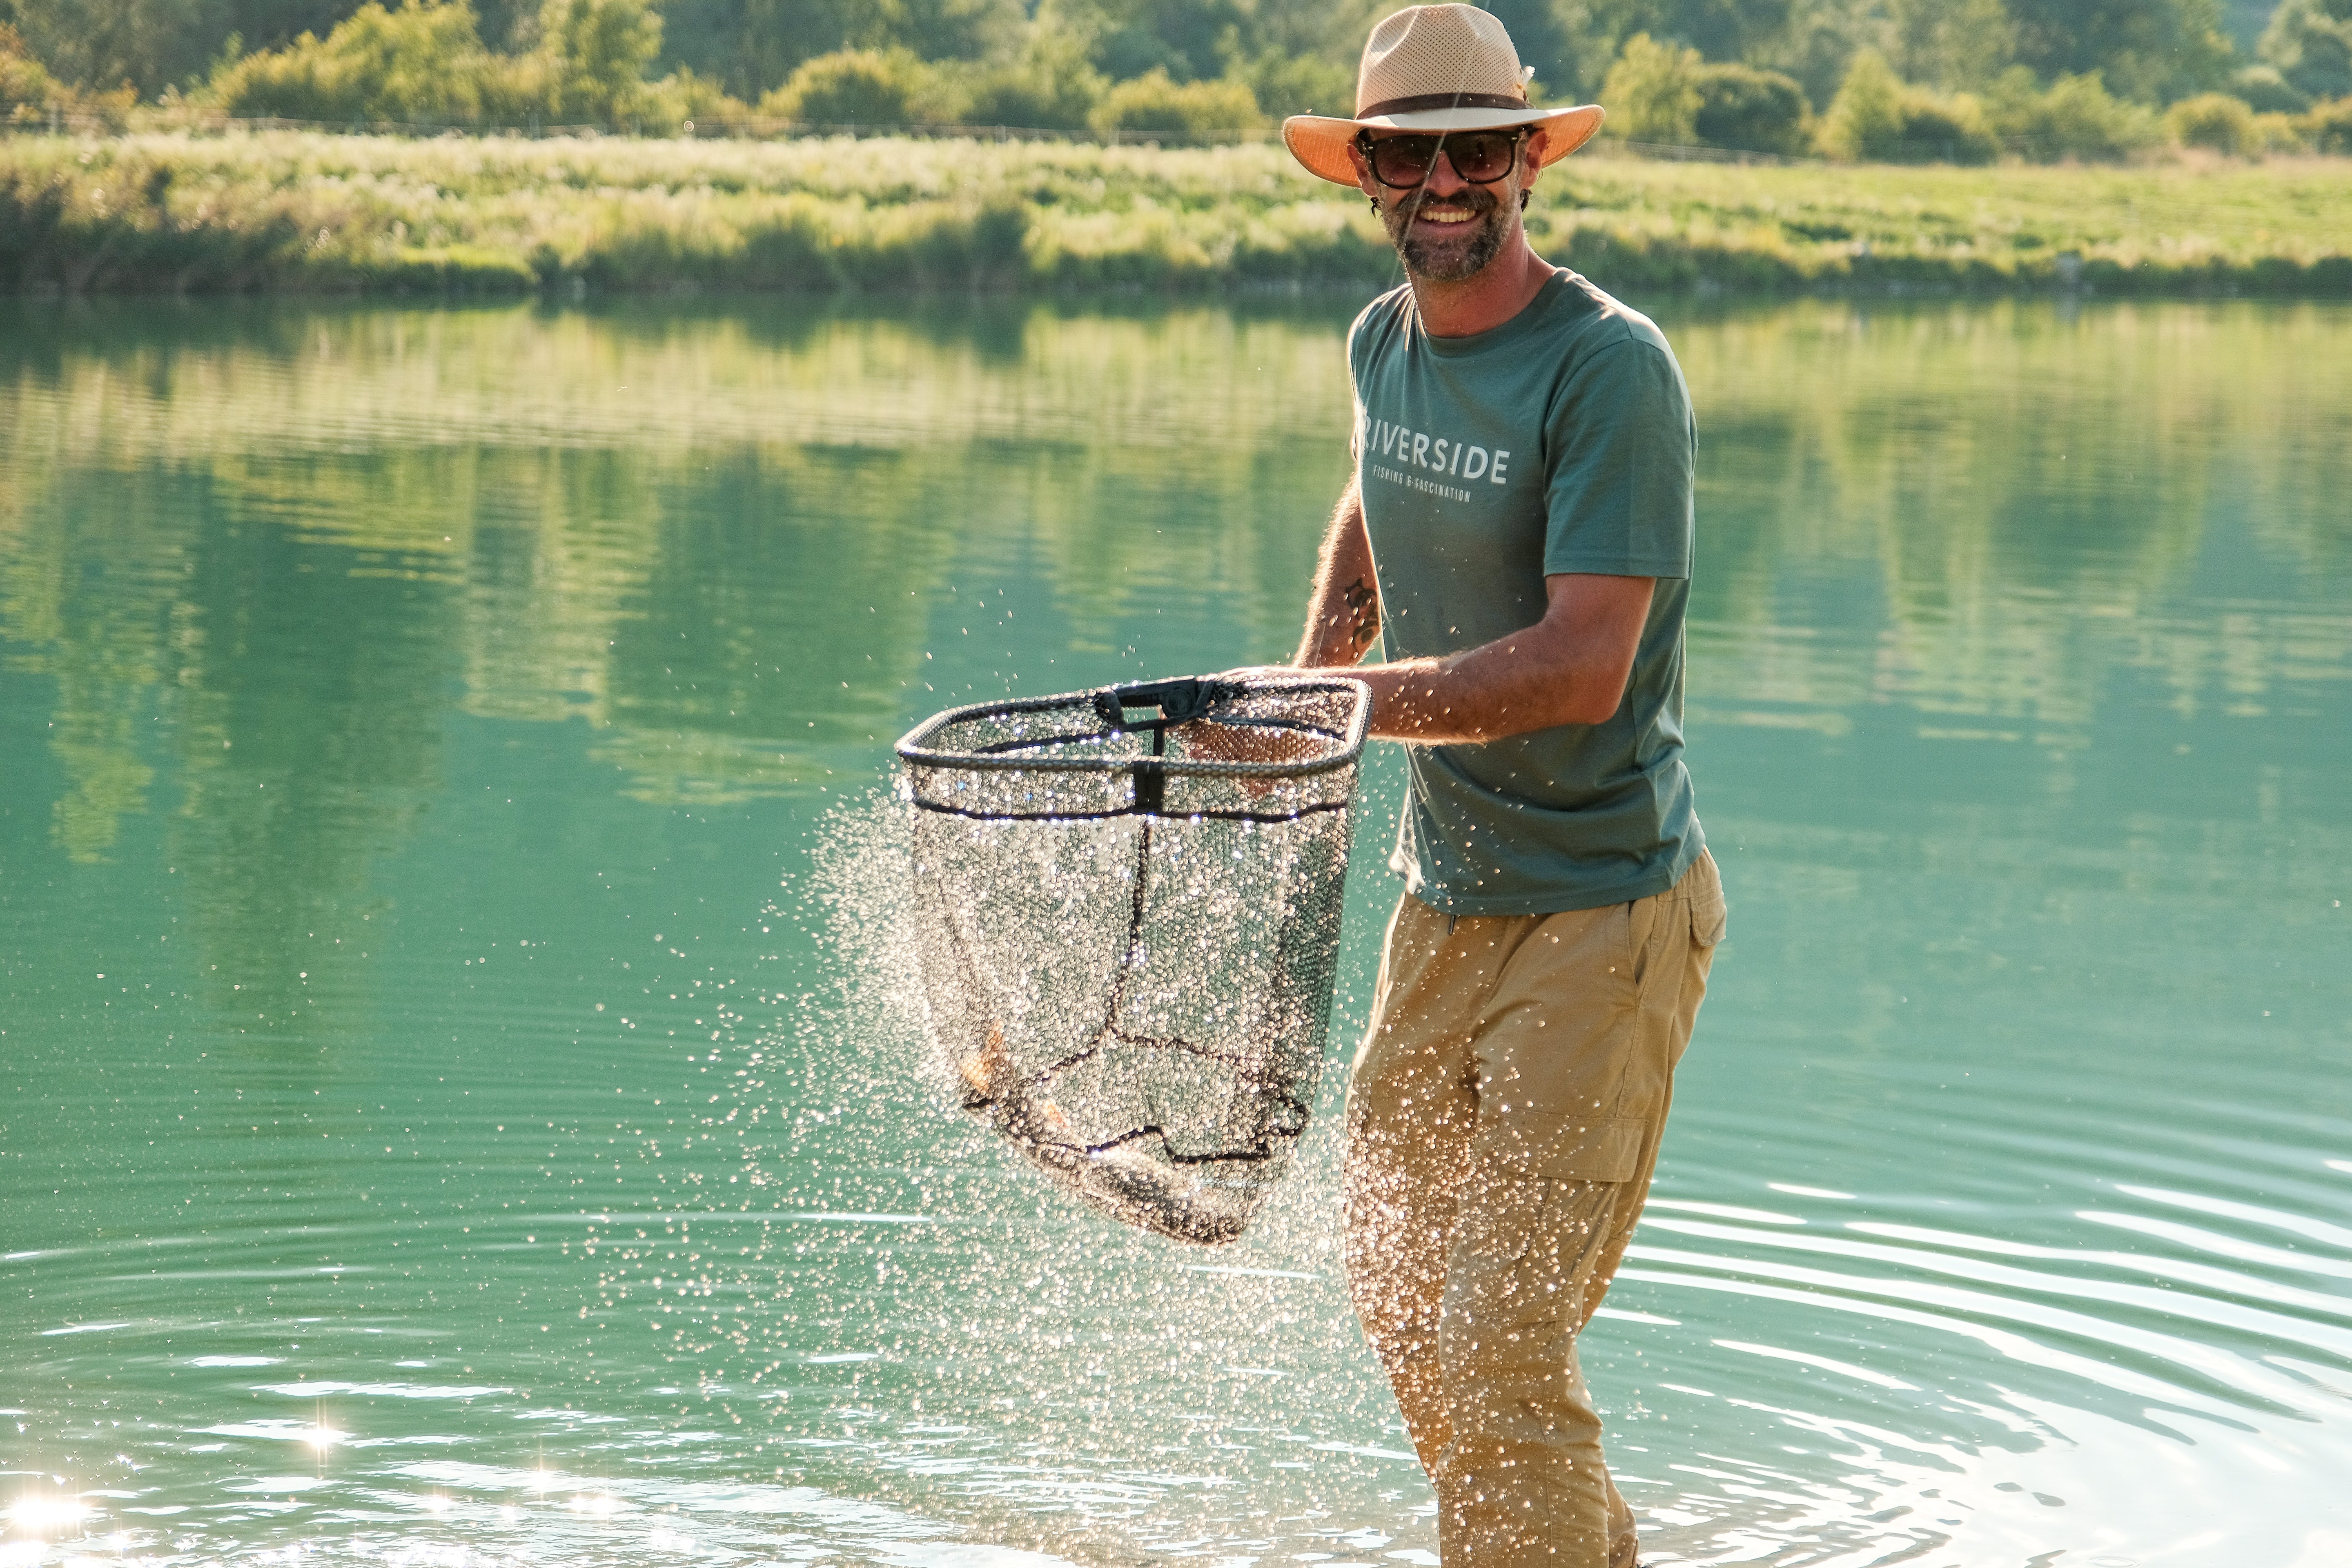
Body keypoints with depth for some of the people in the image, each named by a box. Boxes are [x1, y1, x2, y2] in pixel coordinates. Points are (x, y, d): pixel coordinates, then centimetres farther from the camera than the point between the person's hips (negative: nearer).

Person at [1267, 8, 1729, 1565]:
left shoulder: (1611, 366, -18)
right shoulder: (1384, 341, 6)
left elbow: (1583, 666, -25)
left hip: (1606, 911, -8)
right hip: (1447, 896, 8)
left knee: (1501, 1344, -13)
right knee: (1401, 1298, 18)